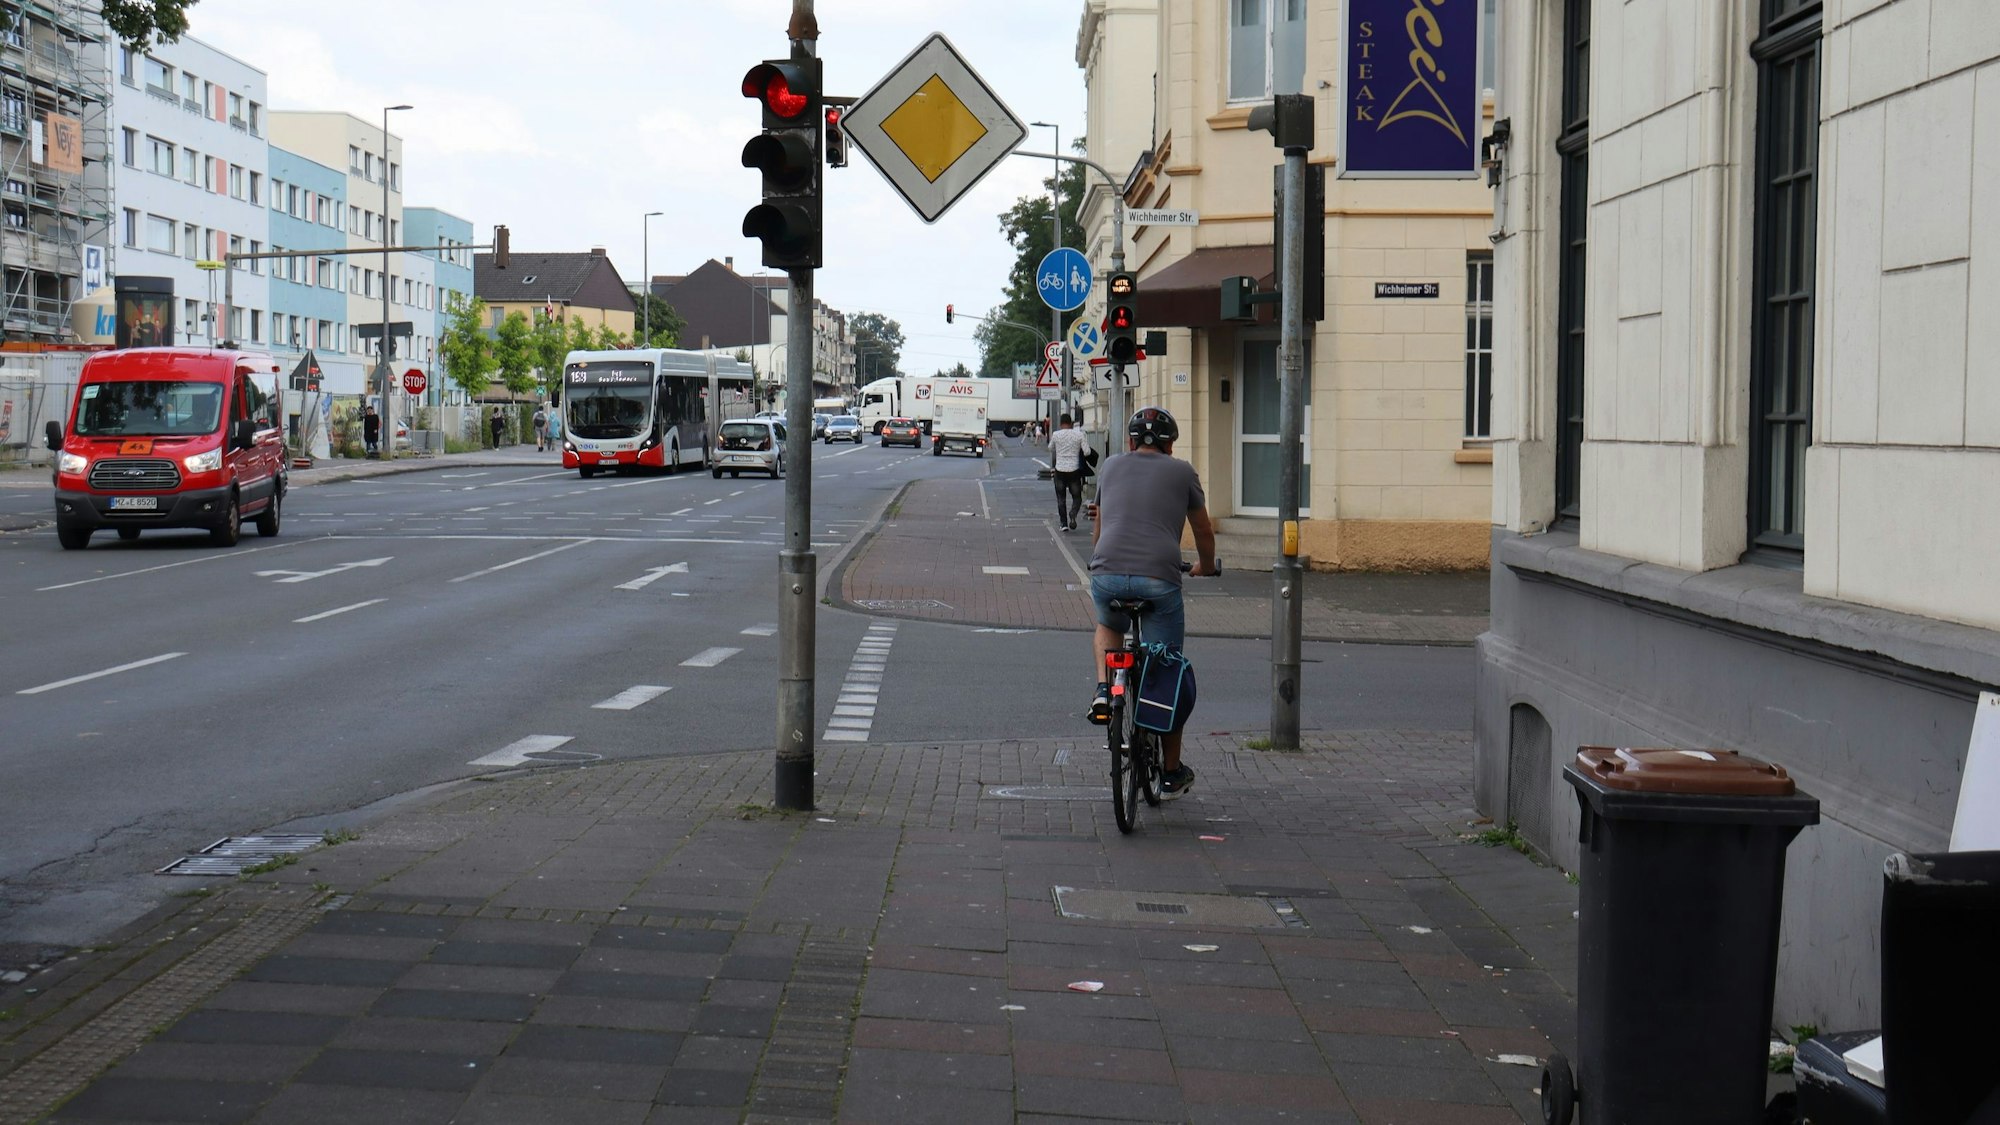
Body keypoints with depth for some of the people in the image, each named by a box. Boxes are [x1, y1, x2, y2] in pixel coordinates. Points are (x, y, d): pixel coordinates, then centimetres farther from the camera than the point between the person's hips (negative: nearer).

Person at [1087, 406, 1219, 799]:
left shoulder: (1111, 465, 20)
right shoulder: (1182, 472, 15)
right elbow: (1203, 531, 24)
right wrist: (1206, 566, 44)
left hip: (1107, 576, 2)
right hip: (1159, 580, -2)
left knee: (1107, 627, 37)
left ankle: (1104, 691, 10)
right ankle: (1172, 774, 20)